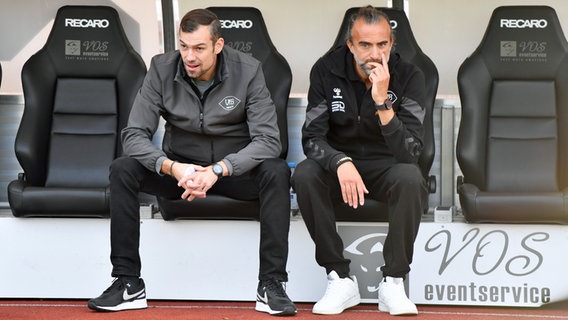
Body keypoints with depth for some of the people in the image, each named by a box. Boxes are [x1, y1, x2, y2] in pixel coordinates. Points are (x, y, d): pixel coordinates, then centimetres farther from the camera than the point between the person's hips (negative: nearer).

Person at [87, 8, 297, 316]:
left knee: (276, 172, -31)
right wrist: (172, 168, -33)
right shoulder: (162, 68, -11)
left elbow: (268, 139, -21)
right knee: (122, 169, -24)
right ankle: (129, 283, -18)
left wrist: (218, 170, -35)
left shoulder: (248, 70, -15)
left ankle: (271, 284, -25)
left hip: (235, 169, -1)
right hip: (179, 168, 1)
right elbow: (134, 134, -14)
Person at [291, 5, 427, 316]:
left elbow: (410, 151, -23)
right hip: (339, 164, 1)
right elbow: (312, 136, -16)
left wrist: (382, 102, -35)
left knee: (411, 179, -34)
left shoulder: (409, 76, -15)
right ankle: (340, 279, -20)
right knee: (304, 175, -31)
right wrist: (341, 162, -36)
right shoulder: (326, 70, -11)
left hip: (386, 166, -1)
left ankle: (393, 282, -19)